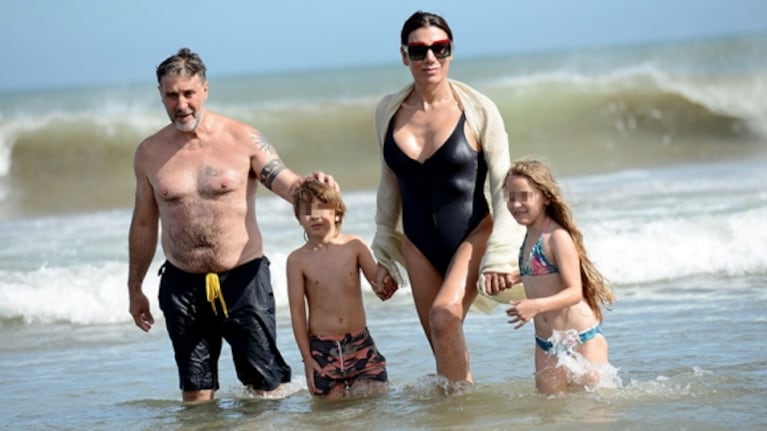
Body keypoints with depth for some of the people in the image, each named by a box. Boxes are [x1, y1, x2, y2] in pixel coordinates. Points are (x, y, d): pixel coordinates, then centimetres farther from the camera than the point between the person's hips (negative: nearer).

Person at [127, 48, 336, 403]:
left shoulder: (242, 139, -3)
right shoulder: (149, 153, 5)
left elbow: (288, 184, -9)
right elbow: (144, 224, 14)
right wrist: (135, 289, 17)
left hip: (242, 279, -2)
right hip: (182, 285, 2)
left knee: (267, 387, -2)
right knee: (196, 394, 6)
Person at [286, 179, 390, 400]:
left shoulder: (354, 246, 1)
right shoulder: (298, 259, -3)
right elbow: (297, 311, -2)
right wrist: (306, 357, -4)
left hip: (360, 343, 1)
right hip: (322, 349, -1)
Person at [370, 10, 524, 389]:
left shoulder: (478, 109, -9)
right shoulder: (388, 111, 2)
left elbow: (503, 187, -6)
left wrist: (500, 254, -14)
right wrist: (383, 257, 14)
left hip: (472, 235, -4)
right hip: (420, 245, 4)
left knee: (444, 316, -26)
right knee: (443, 347, 3)